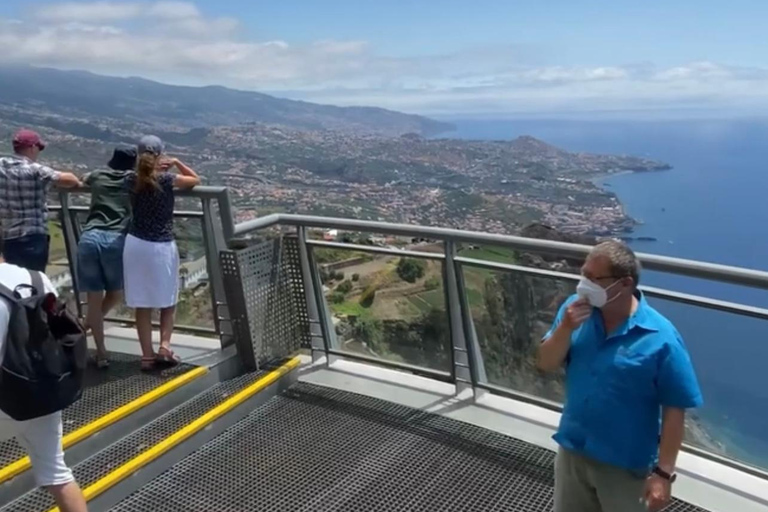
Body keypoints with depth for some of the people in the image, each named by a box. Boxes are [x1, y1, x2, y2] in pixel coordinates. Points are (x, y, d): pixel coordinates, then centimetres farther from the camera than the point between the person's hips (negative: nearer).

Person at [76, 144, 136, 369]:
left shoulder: (97, 176, 20)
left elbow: (82, 180, 46)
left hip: (89, 238, 3)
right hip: (115, 240, -3)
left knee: (95, 299, 10)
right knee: (115, 294, 21)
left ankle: (101, 352, 16)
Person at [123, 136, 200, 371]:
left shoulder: (131, 180, 0)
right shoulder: (166, 180, -12)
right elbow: (195, 180, 4)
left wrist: (154, 168, 12)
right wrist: (176, 162, 6)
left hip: (135, 244, 4)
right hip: (161, 247, -3)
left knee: (142, 304, 9)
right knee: (167, 301, 15)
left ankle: (147, 355, 12)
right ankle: (165, 345, 2)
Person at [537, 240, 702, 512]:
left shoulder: (660, 338, -22)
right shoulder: (576, 308, -9)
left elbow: (674, 410, -16)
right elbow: (547, 365, -6)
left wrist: (663, 472, -15)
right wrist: (565, 328, -24)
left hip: (626, 464, -4)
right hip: (573, 450, 4)